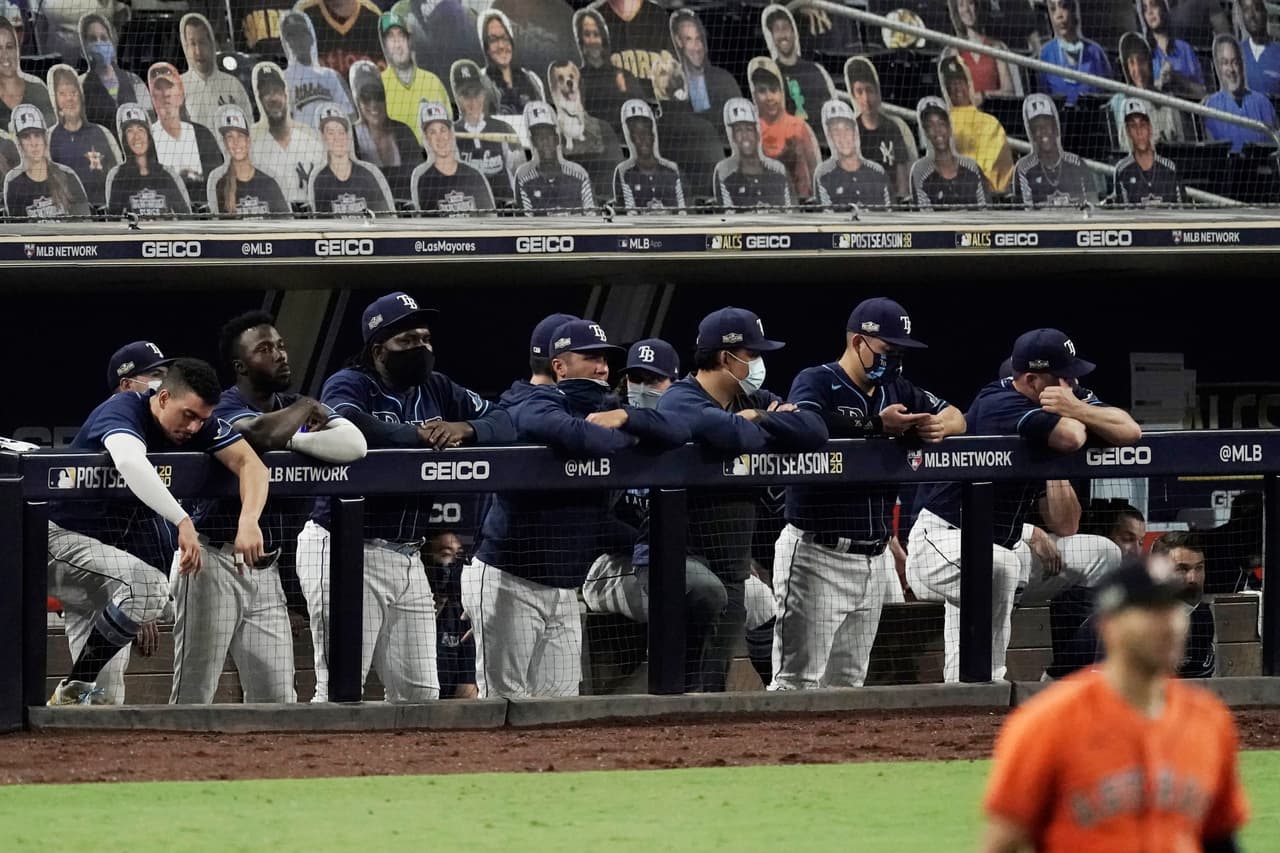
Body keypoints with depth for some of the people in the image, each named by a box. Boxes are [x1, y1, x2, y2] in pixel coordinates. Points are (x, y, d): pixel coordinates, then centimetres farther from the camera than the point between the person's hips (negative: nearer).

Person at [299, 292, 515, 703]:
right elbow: (344, 422, -30)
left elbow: (502, 423, 9)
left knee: (420, 695, 10)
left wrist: (466, 428, -13)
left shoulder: (436, 389, 13)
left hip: (408, 557, 7)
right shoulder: (350, 385, -7)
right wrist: (421, 435, -24)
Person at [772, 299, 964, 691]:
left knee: (848, 682, 12)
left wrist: (938, 426, -6)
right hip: (817, 554, -8)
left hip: (874, 556, 8)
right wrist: (876, 425, -29)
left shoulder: (895, 390, 14)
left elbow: (956, 418, 18)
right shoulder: (817, 382, -7)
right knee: (797, 682, -10)